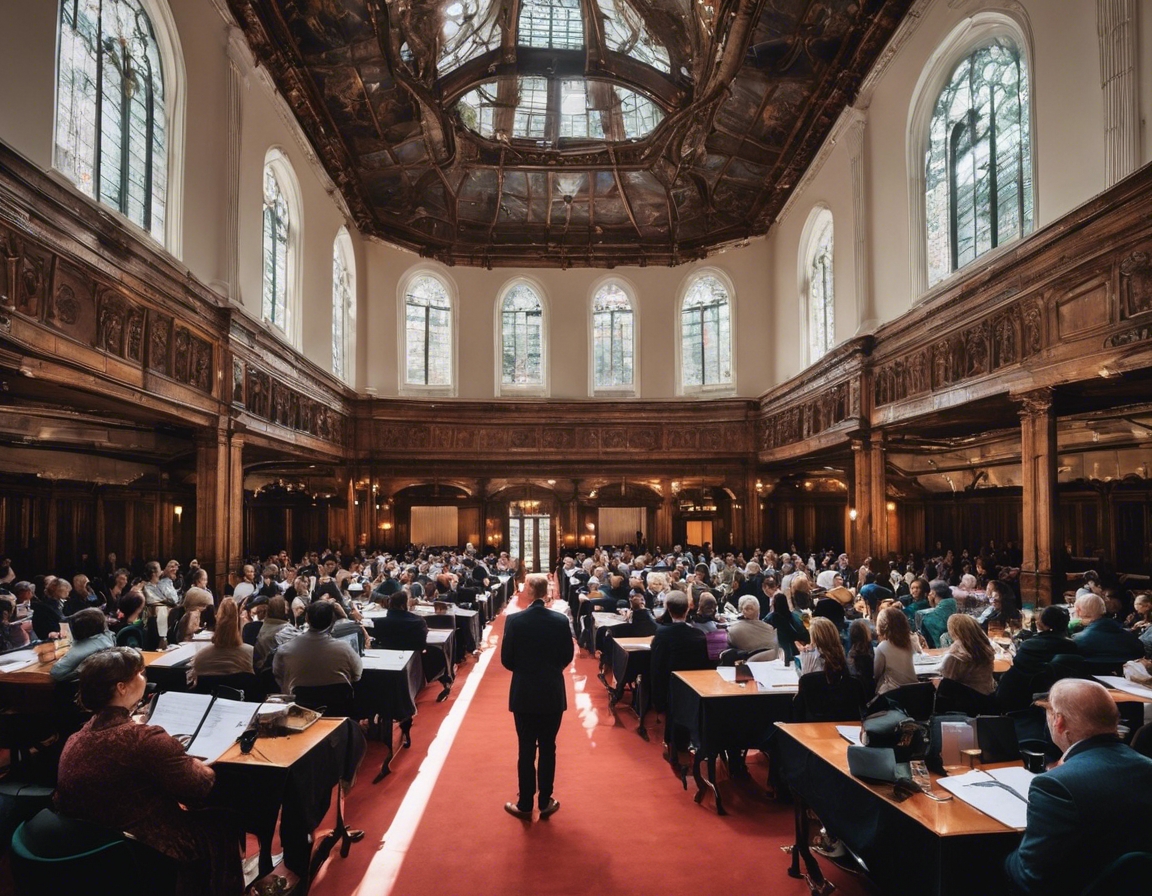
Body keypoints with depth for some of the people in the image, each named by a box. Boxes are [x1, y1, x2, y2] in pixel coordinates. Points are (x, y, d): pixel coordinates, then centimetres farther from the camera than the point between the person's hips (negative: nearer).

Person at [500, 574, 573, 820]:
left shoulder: (514, 620, -13)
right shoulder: (561, 621, -9)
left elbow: (506, 659, -6)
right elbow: (567, 657, 1)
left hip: (524, 693, -1)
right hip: (553, 694, 1)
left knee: (526, 750, 9)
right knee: (548, 749, 11)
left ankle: (525, 804, 17)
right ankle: (545, 802, 21)